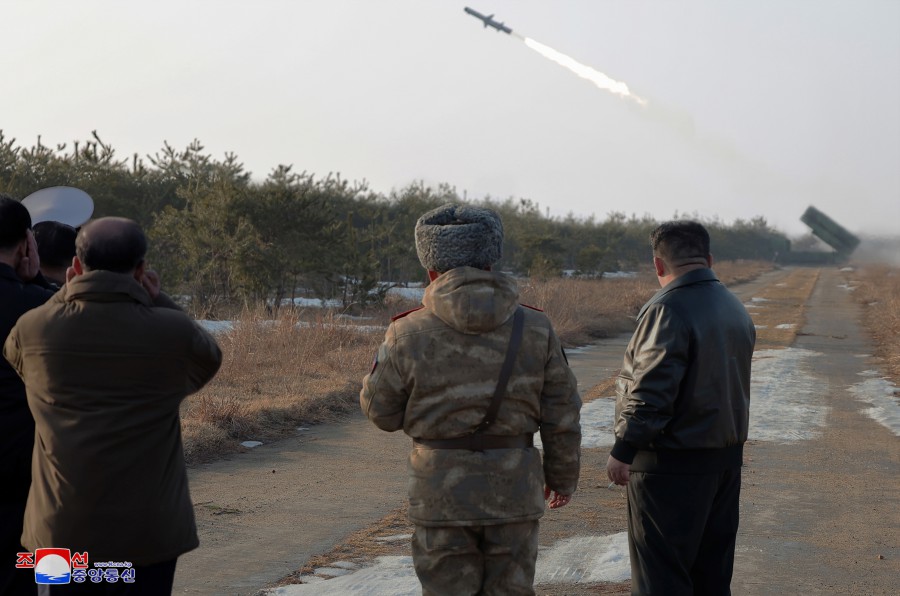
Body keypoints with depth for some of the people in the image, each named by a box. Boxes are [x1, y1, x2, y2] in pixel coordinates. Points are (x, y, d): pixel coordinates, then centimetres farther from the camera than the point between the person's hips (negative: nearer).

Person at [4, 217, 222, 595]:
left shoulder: (33, 328, -5)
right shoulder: (171, 331, -11)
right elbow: (207, 361, 11)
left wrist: (66, 297, 15)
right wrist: (158, 303, 9)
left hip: (63, 528, 2)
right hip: (149, 528, -1)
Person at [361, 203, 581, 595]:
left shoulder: (409, 334, -10)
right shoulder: (535, 329, -3)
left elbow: (381, 411, 1)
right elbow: (561, 418, 1)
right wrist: (563, 476, 16)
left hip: (441, 493, -2)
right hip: (513, 490, 2)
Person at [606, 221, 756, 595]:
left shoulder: (667, 310, -19)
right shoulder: (735, 308, 10)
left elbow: (651, 392, -23)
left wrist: (623, 450, -16)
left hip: (672, 465, -9)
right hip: (727, 457, 9)